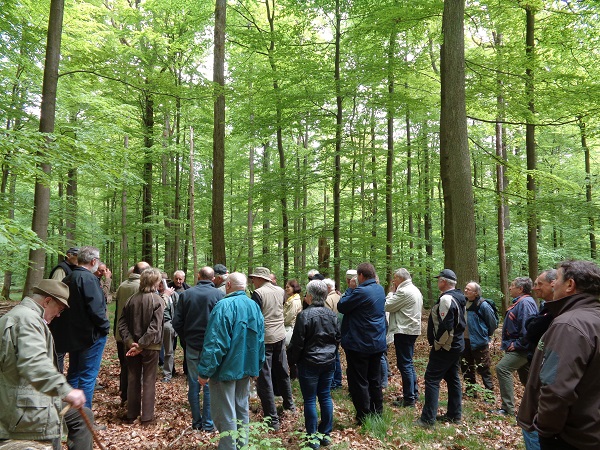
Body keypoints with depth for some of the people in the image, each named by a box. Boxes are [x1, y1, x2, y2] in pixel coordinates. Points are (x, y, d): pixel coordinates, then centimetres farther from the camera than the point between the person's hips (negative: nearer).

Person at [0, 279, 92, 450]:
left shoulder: (16, 315, 18)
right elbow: (34, 362, -35)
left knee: (82, 415, 17)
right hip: (31, 412, -11)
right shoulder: (27, 318, -18)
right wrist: (66, 390, -41)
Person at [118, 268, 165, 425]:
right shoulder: (157, 300, -15)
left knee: (133, 379, 15)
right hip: (150, 347, -4)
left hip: (133, 345, 4)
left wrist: (130, 341, -9)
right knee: (148, 380, 8)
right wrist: (141, 345, -18)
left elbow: (122, 323, -5)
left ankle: (131, 414, 26)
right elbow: (154, 327, -21)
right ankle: (147, 417, 13)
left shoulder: (132, 299, -1)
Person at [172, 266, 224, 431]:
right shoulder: (219, 295, -10)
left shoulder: (186, 294, -2)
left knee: (193, 384, 12)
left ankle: (196, 422, 21)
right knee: (210, 385, 6)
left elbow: (177, 322, -1)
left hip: (192, 345, 2)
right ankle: (208, 423, 12)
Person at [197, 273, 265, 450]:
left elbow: (215, 342, -23)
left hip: (226, 368, -7)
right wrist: (256, 366, 20)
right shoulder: (254, 306, 4)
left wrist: (205, 371, -15)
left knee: (225, 414, 5)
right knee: (242, 409, 19)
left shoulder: (224, 305, -20)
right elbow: (260, 340, 11)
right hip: (247, 367, 7)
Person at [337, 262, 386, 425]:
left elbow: (341, 306, -15)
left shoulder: (361, 291, -22)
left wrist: (350, 288, -5)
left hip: (359, 344, -8)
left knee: (359, 382, 3)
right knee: (375, 380, 18)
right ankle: (377, 413, 29)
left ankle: (364, 418, 9)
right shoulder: (380, 289, 5)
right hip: (378, 343, 8)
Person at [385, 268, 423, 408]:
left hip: (404, 331, -10)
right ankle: (414, 393, 26)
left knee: (405, 365, -4)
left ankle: (409, 399, 1)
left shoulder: (404, 292, -18)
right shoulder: (415, 290, 15)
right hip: (413, 329, 10)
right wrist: (394, 292, 9)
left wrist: (391, 292, -4)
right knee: (409, 363, 18)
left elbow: (387, 306, -14)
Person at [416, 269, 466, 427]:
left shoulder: (446, 299, -21)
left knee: (432, 380, -6)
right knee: (453, 379, 16)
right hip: (457, 344, 10)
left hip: (445, 347, -10)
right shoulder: (458, 297, 11)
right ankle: (454, 415, 25)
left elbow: (444, 326, -27)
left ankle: (428, 419, -5)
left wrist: (437, 343, -14)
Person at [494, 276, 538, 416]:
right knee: (526, 378, 19)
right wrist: (512, 344, 16)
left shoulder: (525, 303, -19)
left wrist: (517, 344, -22)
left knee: (502, 368, -19)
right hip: (520, 348, 11)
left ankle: (508, 408, -16)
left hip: (521, 348, -11)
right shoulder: (520, 302, 14)